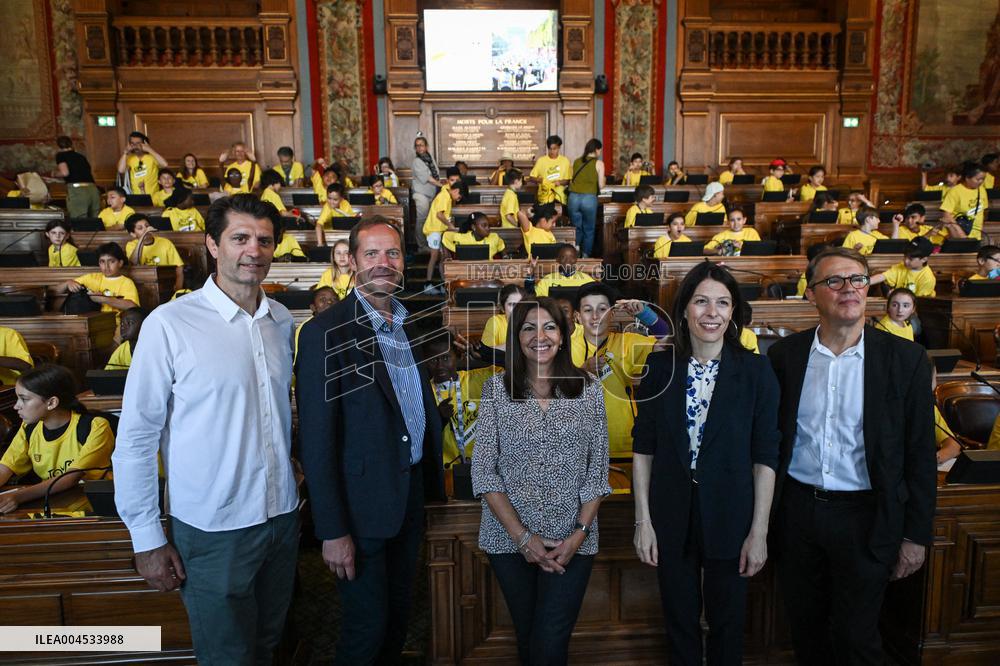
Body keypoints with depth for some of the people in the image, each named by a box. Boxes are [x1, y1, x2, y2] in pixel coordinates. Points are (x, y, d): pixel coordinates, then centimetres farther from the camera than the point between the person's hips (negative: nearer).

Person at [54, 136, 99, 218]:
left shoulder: (60, 155, 10)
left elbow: (65, 172, -5)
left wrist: (55, 174, 17)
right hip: (93, 189, 5)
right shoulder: (81, 157, 24)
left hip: (76, 189, -5)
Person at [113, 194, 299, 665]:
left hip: (282, 518, 5)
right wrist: (147, 540, -9)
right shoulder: (169, 324, -14)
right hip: (213, 530, -5)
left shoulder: (282, 322, 2)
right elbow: (136, 437, -10)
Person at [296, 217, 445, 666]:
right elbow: (316, 440, -17)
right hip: (362, 501, -6)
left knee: (399, 616, 21)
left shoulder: (412, 324, 6)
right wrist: (332, 530, -17)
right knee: (367, 628, 9)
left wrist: (431, 480, 8)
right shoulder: (326, 331, -15)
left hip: (411, 492, 6)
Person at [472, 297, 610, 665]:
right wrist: (521, 536, -11)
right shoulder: (496, 389, -3)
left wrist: (580, 533, -9)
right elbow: (483, 471, -5)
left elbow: (598, 469, 1)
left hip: (571, 539, 0)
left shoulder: (589, 389, 0)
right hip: (509, 537, 1)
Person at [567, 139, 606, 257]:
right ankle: (585, 255, 11)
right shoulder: (599, 163, 2)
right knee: (589, 230, 12)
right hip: (589, 198, -3)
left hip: (574, 197, 3)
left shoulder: (576, 161, 13)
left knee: (577, 228, 19)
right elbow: (601, 185, 0)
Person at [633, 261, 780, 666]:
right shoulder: (660, 367, -4)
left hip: (730, 516, -1)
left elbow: (765, 456, -6)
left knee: (727, 624, 16)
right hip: (672, 516, 1)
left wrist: (759, 532, -8)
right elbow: (643, 449, -1)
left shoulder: (755, 371, -8)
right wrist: (643, 520, -4)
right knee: (679, 622, 17)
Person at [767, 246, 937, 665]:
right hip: (797, 510, 2)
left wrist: (916, 535, -3)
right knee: (805, 629, 18)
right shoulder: (784, 355, -2)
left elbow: (920, 453, -3)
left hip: (865, 518, -2)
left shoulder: (905, 359, -6)